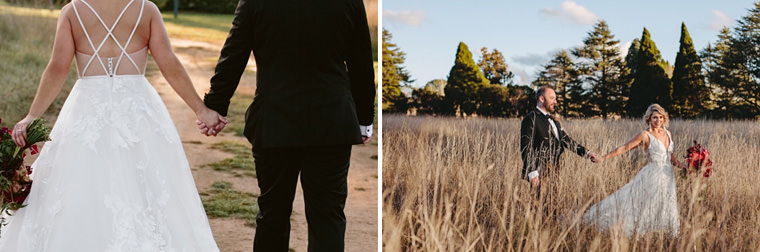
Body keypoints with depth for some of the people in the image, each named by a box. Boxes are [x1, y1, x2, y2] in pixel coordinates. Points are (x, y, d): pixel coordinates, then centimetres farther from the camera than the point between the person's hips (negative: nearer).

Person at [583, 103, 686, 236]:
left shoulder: (667, 133, 11)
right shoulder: (645, 135, -8)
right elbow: (624, 148, -8)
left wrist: (684, 166, 7)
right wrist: (603, 158, -14)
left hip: (668, 177, 6)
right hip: (652, 176, -6)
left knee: (666, 209, 9)